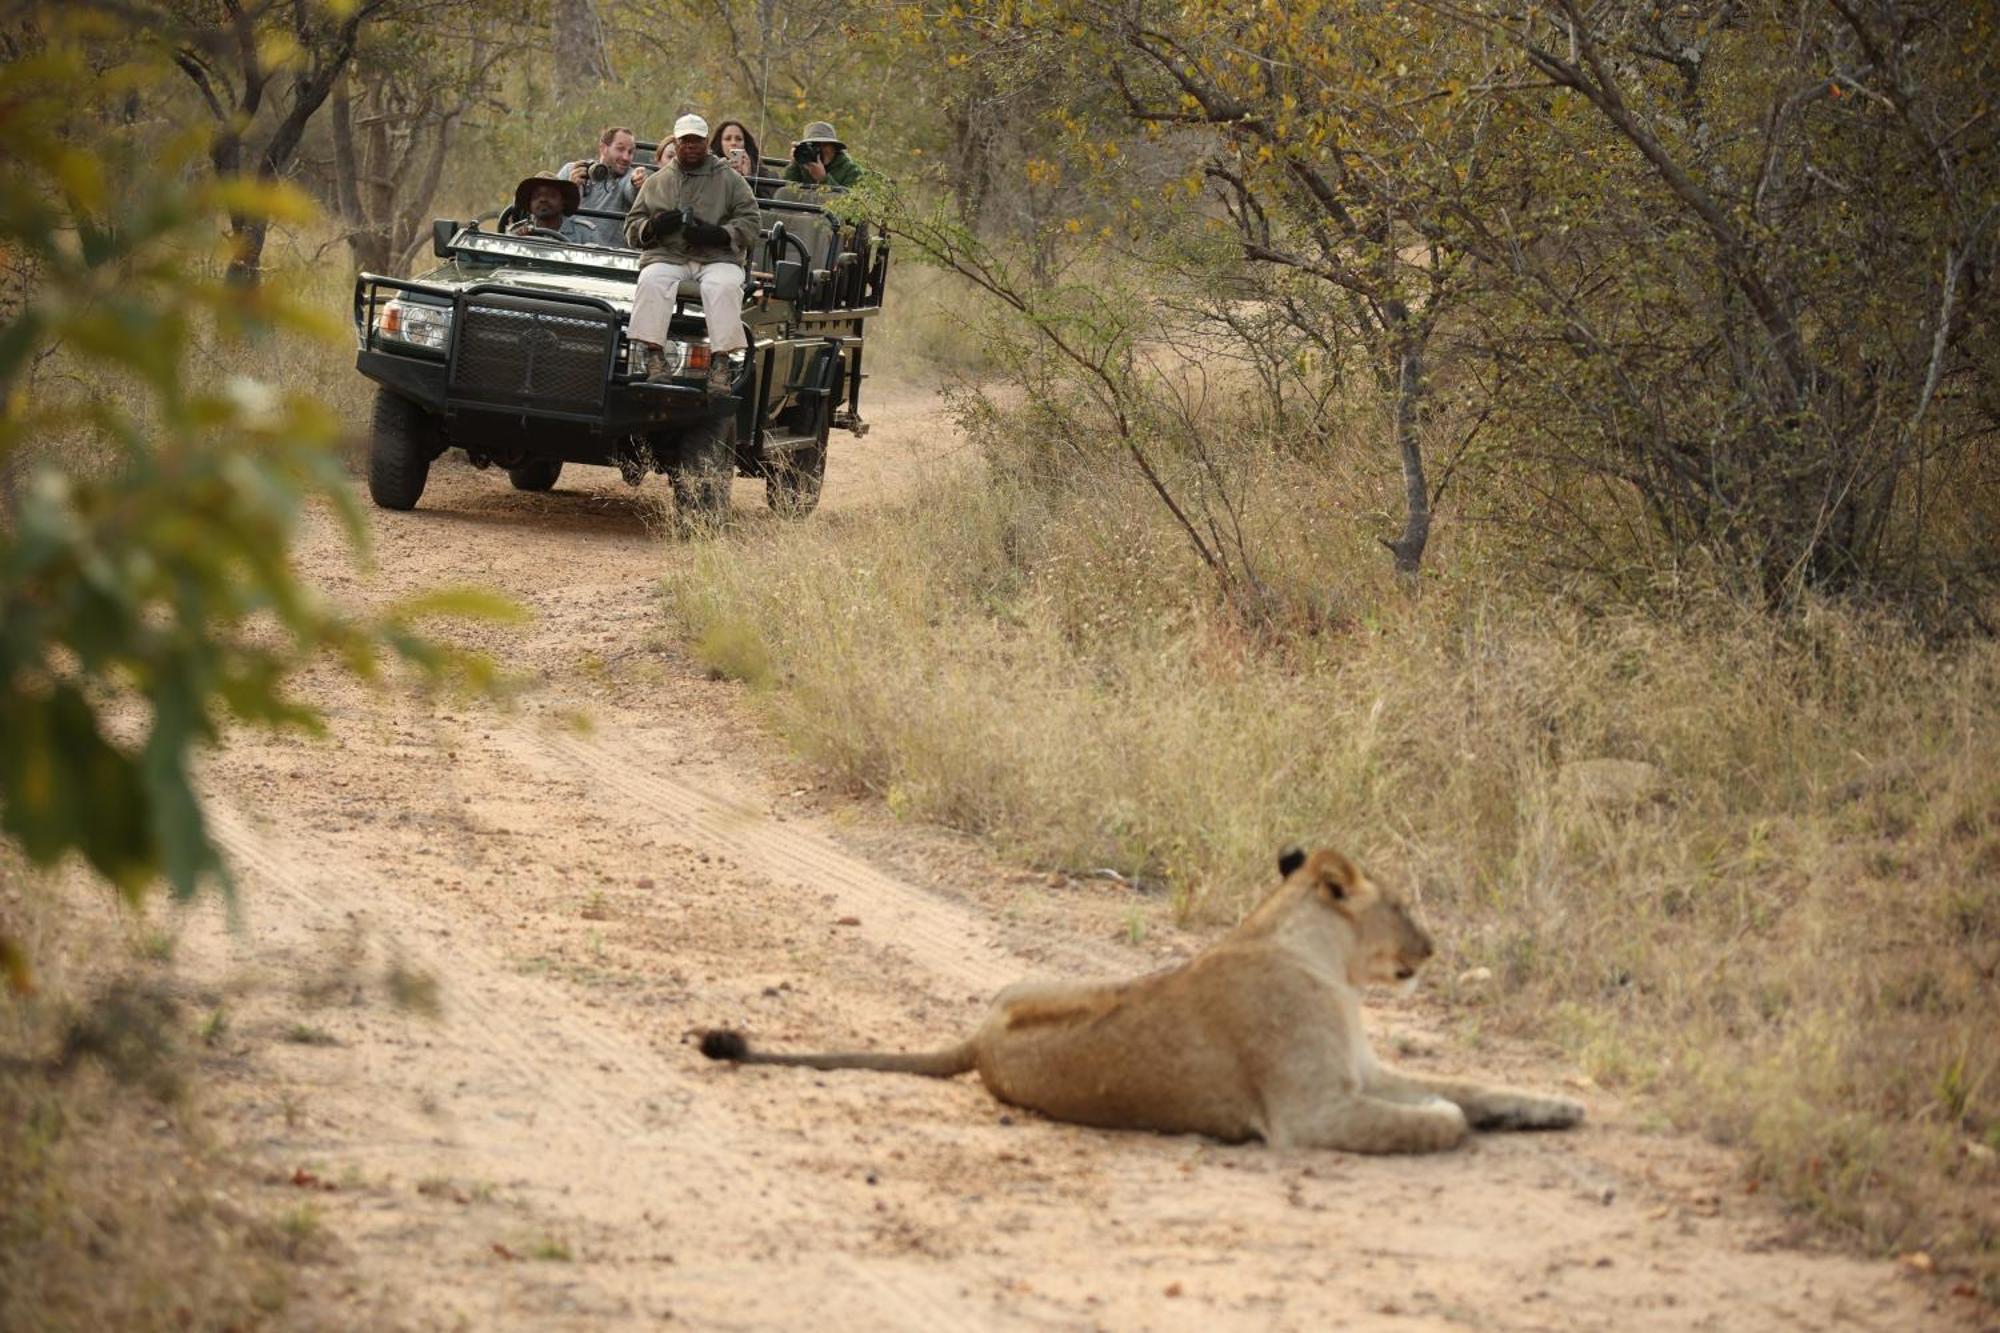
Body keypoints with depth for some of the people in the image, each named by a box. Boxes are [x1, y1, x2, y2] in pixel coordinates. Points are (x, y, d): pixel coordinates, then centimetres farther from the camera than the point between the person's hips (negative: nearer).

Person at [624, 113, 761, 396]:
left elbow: (749, 224, 5)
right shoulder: (656, 182, 20)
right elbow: (632, 229, 18)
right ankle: (654, 359, -39)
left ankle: (721, 362, -40)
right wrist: (654, 227, -6)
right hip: (666, 257, 1)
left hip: (718, 258, -1)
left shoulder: (730, 181, 14)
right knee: (651, 282, -33)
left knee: (724, 287, -36)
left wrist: (718, 234, -14)